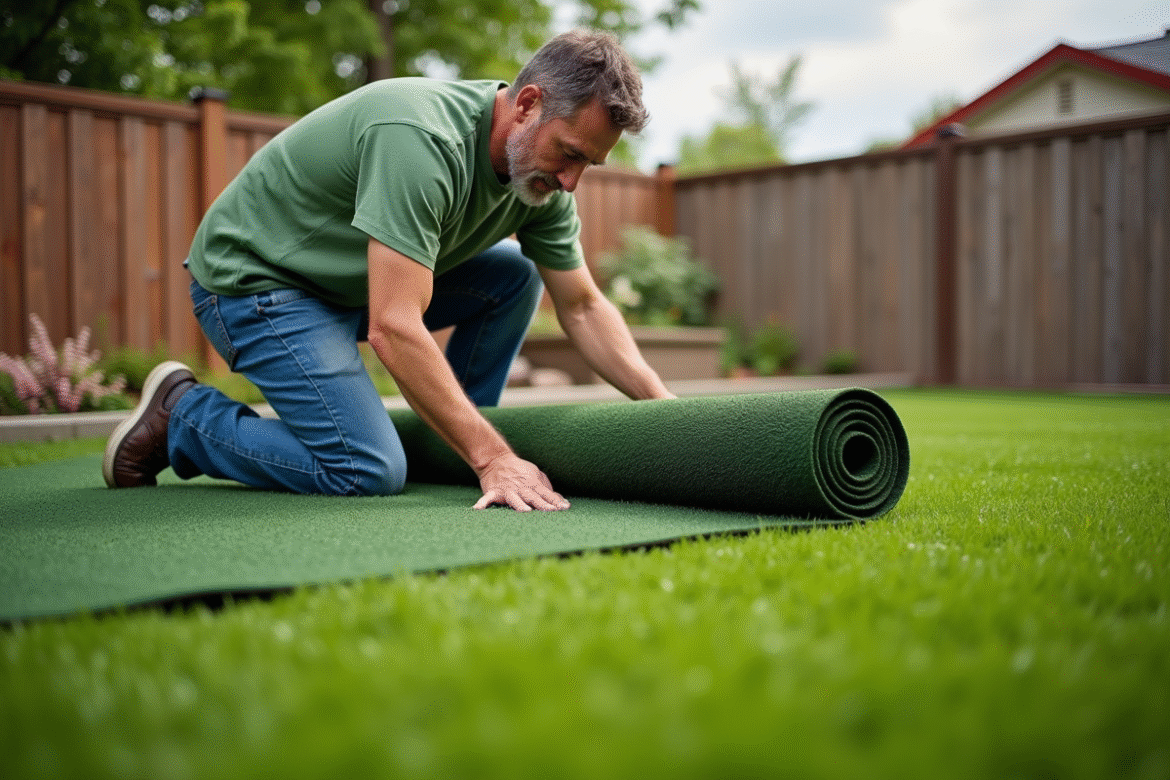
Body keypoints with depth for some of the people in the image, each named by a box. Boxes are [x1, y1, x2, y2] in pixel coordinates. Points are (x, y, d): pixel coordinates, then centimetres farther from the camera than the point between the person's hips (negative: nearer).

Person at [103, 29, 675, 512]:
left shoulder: (542, 167, -6)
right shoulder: (421, 140, -33)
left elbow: (581, 307, 2)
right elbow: (393, 330, -37)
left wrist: (661, 401, -9)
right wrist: (494, 459, -36)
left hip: (353, 280, 8)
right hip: (252, 278, -8)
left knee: (515, 275, -1)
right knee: (368, 472, -19)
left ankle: (451, 445, 9)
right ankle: (182, 414, 1)